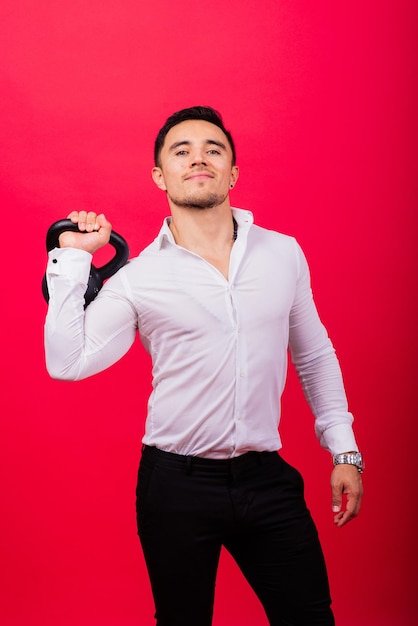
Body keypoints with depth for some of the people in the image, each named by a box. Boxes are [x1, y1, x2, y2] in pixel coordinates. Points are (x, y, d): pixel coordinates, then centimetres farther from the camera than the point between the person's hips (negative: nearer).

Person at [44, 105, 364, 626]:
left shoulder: (284, 253, 2)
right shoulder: (138, 277, -5)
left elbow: (314, 355, 11)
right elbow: (67, 363, -12)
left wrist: (344, 452, 10)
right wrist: (73, 258, -11)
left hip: (268, 479, 2)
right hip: (177, 485, -1)